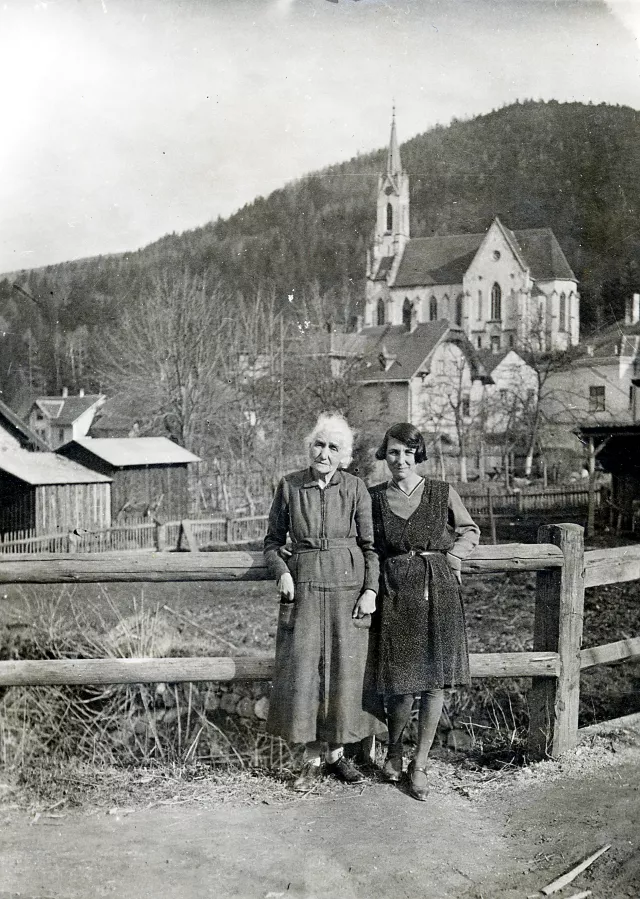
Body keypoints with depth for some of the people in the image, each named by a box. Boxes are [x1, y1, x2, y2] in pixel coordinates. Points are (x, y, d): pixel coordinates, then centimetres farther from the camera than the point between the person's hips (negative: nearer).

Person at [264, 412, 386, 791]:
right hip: (303, 586, 0)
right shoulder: (290, 486, 3)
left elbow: (370, 545, 3)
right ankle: (313, 759, 10)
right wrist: (282, 572, -5)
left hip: (348, 587, 0)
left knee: (345, 671, 3)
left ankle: (337, 751, 20)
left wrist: (371, 590, -6)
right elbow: (273, 541, 12)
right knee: (303, 671, -2)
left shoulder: (355, 488, 1)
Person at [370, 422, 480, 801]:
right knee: (401, 683, -2)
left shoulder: (443, 493, 5)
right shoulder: (375, 498, 6)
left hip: (440, 591, 1)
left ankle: (420, 765, 15)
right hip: (396, 595, 0)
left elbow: (471, 530, 16)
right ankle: (394, 749, 26)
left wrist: (453, 554, 0)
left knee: (435, 681, 1)